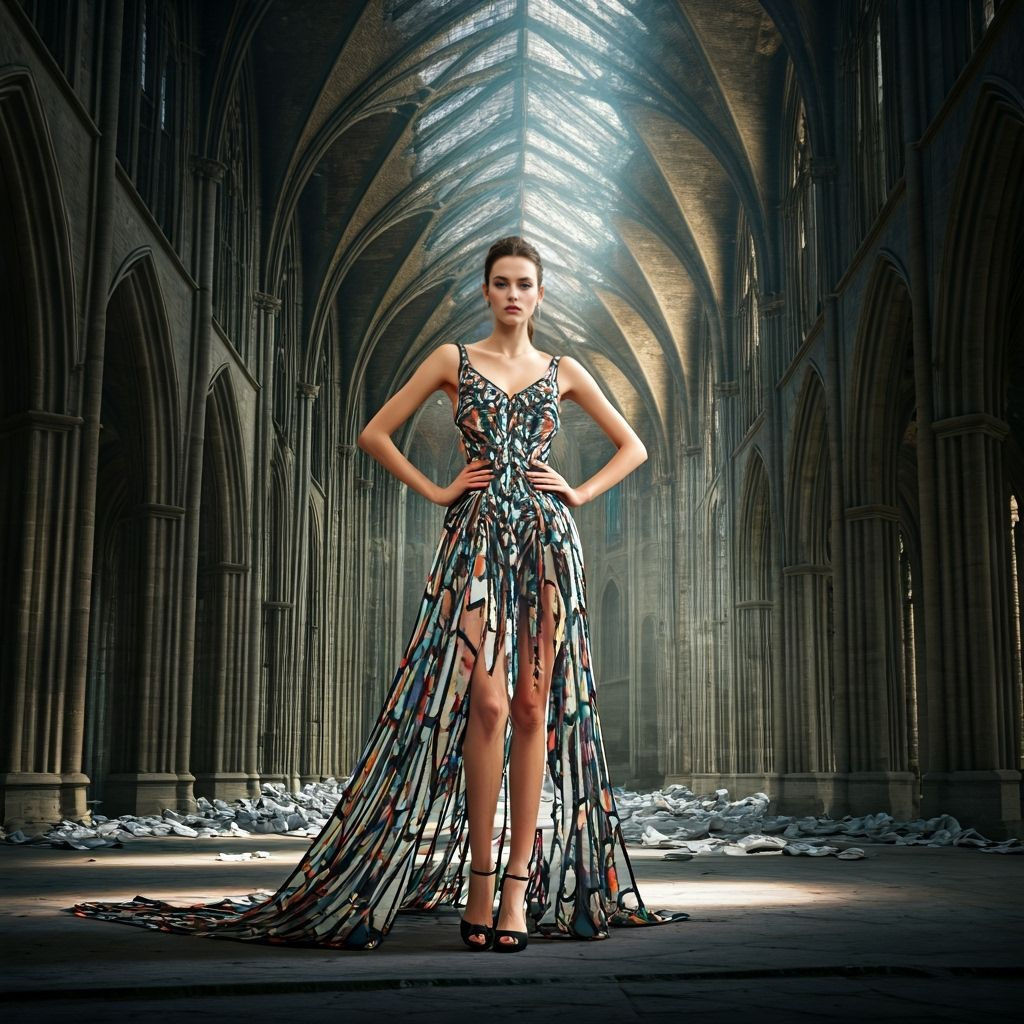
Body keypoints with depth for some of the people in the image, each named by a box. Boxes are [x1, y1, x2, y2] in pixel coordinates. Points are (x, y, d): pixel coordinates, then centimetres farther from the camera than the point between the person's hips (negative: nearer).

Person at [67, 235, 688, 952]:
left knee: (534, 709, -3)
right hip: (476, 537, -2)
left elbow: (632, 447, 21)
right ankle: (478, 877, -3)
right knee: (487, 701, -14)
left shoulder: (563, 371, 15)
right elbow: (375, 434, 10)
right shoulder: (454, 360, 11)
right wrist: (437, 491, 3)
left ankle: (519, 885, 0)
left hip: (548, 541, 2)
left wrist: (580, 493, 7)